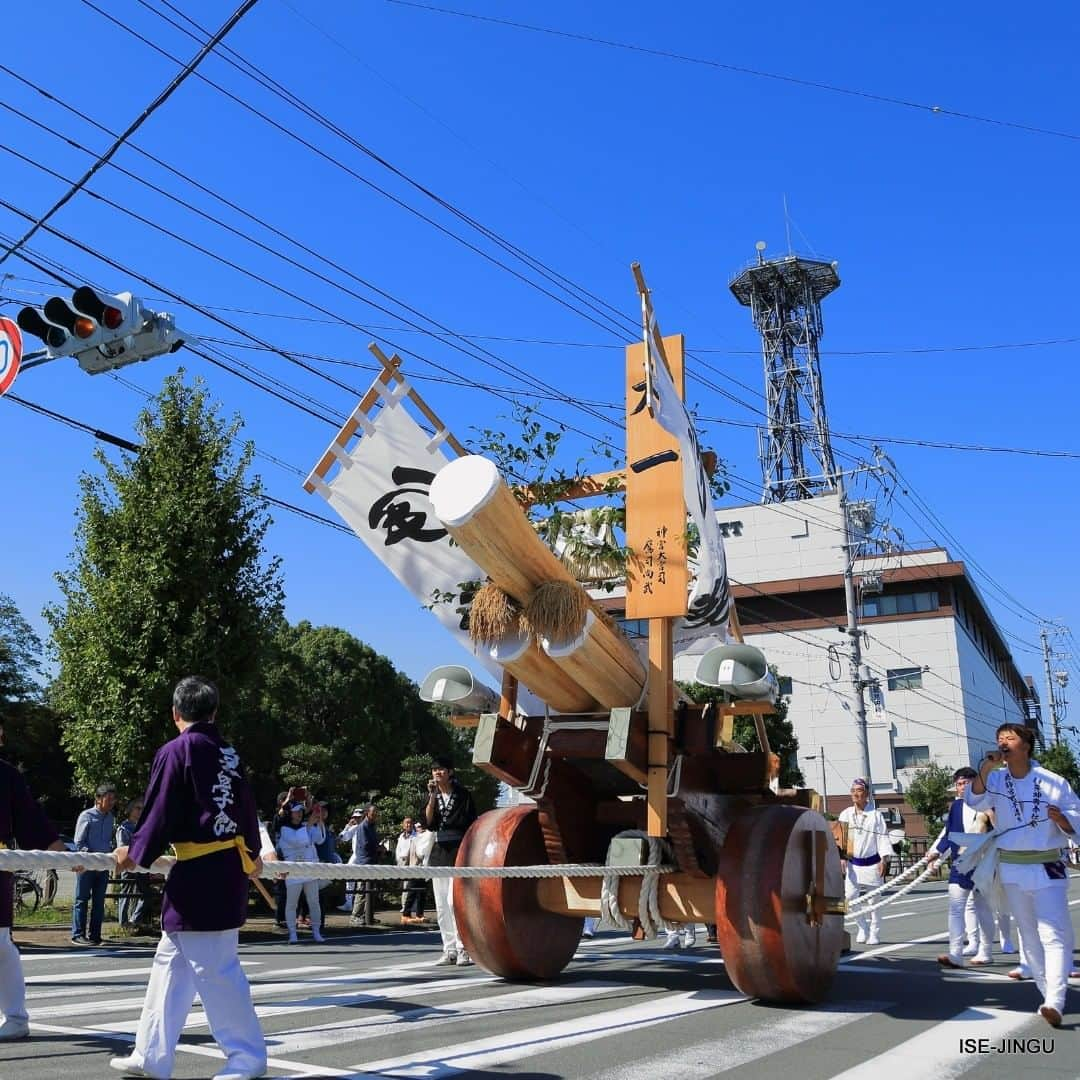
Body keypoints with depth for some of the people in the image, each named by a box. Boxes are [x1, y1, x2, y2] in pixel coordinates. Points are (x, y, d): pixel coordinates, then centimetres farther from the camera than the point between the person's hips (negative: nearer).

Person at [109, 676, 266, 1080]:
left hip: (200, 876, -9)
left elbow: (160, 814, -11)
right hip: (231, 868, 9)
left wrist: (135, 853, 6)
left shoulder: (176, 751, -11)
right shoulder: (230, 754, 10)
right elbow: (246, 807, 20)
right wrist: (252, 854, 36)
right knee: (170, 964, 18)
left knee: (216, 971, 0)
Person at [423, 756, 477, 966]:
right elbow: (428, 823, -2)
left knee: (454, 900, -14)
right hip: (439, 851, 5)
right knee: (441, 905, 6)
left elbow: (472, 824, -2)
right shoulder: (433, 795, 10)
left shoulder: (462, 794, -3)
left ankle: (463, 949, -8)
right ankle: (449, 949, 13)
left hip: (459, 849, -5)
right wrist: (432, 797, -10)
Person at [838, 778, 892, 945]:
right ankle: (863, 927, 15)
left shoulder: (876, 815, -5)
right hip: (853, 863, 2)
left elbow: (883, 837, -6)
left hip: (872, 863, -2)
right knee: (849, 896, -6)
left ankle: (874, 933, 20)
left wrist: (883, 860, -12)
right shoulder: (845, 814, 3)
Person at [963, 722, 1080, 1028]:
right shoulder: (995, 780, 1)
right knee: (1029, 933, 10)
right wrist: (986, 767, -23)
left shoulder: (1053, 782, -5)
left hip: (1047, 868, -3)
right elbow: (974, 800, -16)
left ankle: (1055, 1002, -15)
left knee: (1054, 932, -11)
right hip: (1012, 868, 3)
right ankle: (1049, 995, 22)